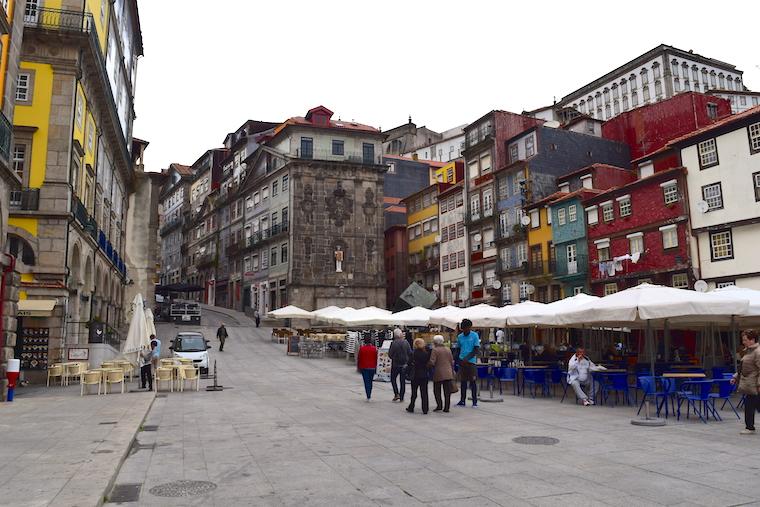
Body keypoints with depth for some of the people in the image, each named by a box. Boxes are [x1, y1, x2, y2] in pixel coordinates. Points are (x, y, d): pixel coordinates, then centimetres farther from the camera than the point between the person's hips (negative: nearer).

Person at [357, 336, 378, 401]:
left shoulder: (361, 348, -7)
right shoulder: (374, 348, -4)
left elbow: (359, 358, -3)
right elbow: (376, 358, 0)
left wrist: (358, 366, 7)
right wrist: (375, 366, 11)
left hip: (364, 367, -1)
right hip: (372, 367, 2)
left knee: (366, 382, 1)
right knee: (370, 381, 15)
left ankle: (368, 396, -6)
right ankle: (369, 395, 23)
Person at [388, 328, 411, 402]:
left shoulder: (393, 343, -15)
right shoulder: (406, 342, -7)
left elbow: (390, 354, -11)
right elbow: (410, 353, -3)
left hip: (395, 364, -3)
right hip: (404, 365, 3)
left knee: (393, 379, 15)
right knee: (403, 381, 11)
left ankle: (396, 394, 1)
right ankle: (401, 397, 13)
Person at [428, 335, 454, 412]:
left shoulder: (435, 350, -8)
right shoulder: (448, 349, 9)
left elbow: (432, 362, -15)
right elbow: (452, 361, 12)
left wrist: (427, 365, 4)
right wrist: (452, 371, 20)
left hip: (438, 374, -5)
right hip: (448, 374, 5)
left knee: (437, 391, 9)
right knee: (447, 391, 7)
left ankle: (439, 405, 1)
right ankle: (446, 408, 8)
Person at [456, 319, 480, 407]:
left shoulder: (475, 335, -4)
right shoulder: (460, 336, 8)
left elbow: (477, 350, -7)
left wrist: (467, 358, -15)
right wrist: (457, 360, 6)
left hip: (471, 361, -4)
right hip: (462, 362, 4)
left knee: (473, 381, -1)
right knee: (463, 381, 8)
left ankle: (475, 401, 7)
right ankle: (462, 400, 14)